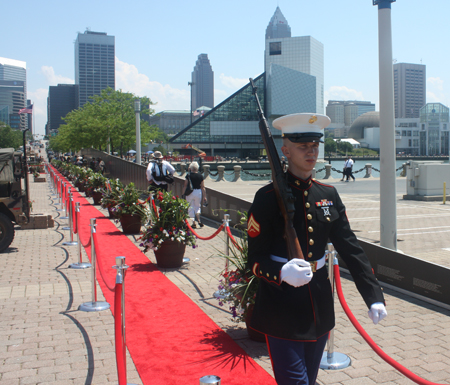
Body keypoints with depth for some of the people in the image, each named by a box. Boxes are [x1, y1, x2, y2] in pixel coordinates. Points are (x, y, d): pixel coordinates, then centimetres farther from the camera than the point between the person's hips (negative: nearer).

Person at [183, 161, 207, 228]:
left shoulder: (188, 175, -8)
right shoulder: (200, 176, -1)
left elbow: (185, 186, -8)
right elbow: (203, 187, 1)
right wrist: (204, 196, 6)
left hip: (190, 192, -2)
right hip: (198, 192, 2)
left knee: (191, 207, 8)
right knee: (197, 206, 19)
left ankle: (193, 223, 6)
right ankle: (198, 220, 0)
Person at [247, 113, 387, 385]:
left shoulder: (329, 195, 5)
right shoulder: (268, 197, -11)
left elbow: (350, 248, 6)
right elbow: (255, 259, -12)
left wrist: (374, 295, -2)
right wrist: (282, 273, -33)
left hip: (320, 308, 6)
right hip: (282, 310, -5)